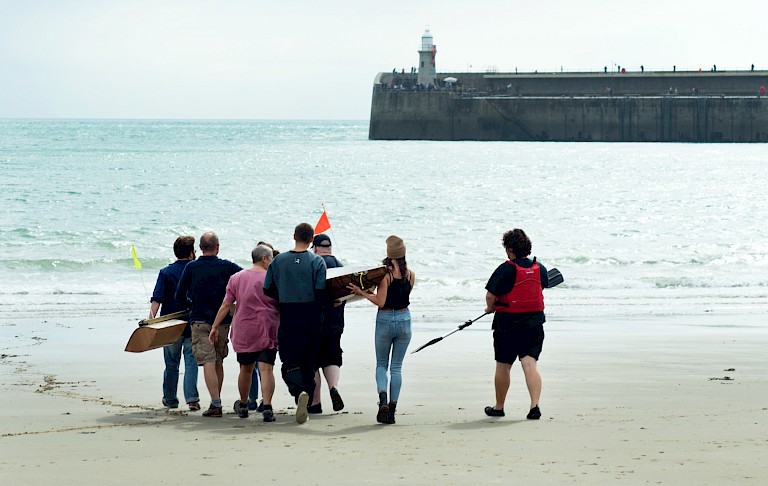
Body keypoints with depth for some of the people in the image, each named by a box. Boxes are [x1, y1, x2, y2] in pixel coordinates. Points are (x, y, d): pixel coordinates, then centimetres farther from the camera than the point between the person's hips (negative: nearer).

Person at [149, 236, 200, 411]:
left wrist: (151, 321, -16)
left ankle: (170, 399, 22)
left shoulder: (166, 272, -3)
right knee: (191, 361, 0)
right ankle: (192, 398, -14)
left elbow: (157, 299, -12)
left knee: (171, 363, 13)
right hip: (193, 324, 0)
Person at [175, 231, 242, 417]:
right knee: (218, 362, 15)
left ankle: (216, 404, -20)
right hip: (222, 321, 2)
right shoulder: (227, 266, 0)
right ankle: (216, 401, 21)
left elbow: (179, 296, 1)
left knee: (208, 362, -9)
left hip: (199, 320, -2)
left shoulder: (191, 267, -2)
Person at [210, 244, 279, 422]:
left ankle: (243, 406, 32)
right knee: (266, 369, -7)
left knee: (246, 369, 17)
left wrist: (215, 327, 8)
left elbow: (226, 304, 3)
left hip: (244, 332, 3)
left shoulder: (237, 278, 4)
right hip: (267, 332, -3)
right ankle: (267, 407, -20)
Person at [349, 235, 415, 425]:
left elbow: (380, 302, -15)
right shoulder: (411, 275, 0)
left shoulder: (385, 274, -14)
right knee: (396, 367, 10)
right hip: (404, 319, 3)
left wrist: (362, 292, -6)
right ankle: (392, 409, 5)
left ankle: (383, 400, -14)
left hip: (385, 320, -3)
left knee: (381, 365, 12)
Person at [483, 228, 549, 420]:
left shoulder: (506, 269, -13)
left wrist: (490, 308, 9)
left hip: (508, 323, -4)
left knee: (503, 366, 10)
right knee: (530, 364, -2)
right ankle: (535, 405, -18)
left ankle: (499, 407, 23)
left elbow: (490, 295, -14)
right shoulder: (540, 269, 3)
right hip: (534, 322, 4)